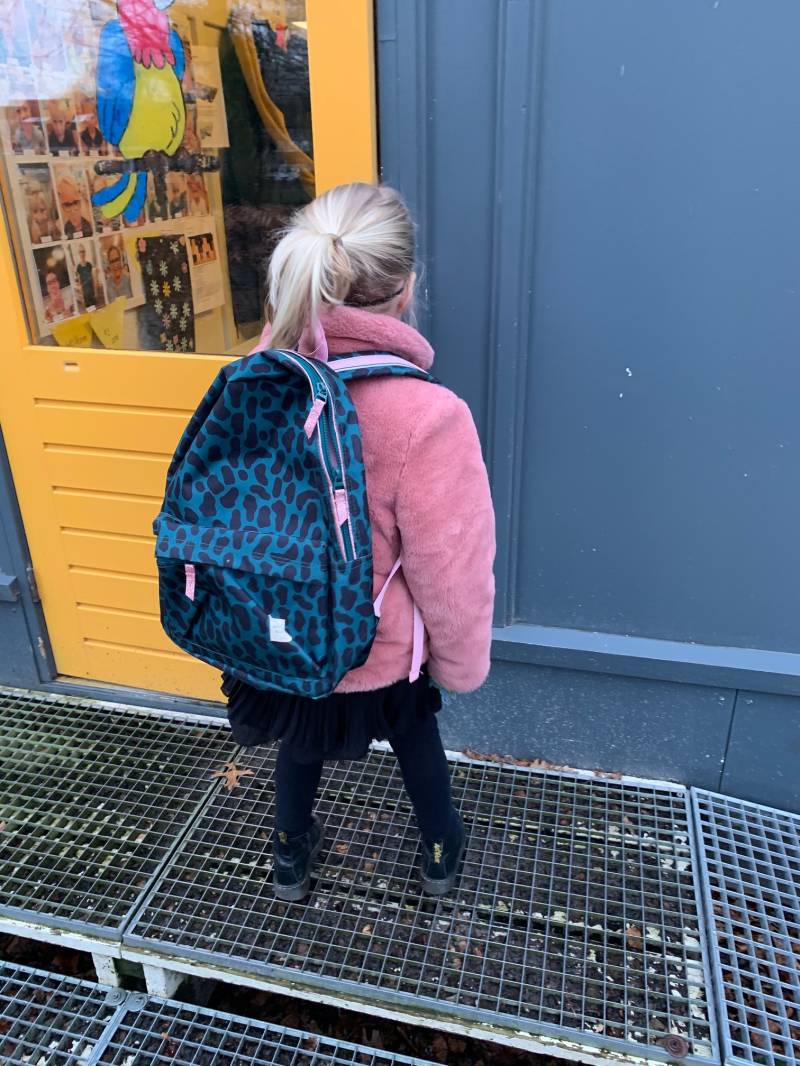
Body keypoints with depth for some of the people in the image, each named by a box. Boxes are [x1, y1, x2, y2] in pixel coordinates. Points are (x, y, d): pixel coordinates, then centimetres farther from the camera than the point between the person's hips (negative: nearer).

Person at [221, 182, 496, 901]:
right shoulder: (427, 417, -33)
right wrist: (461, 666, -4)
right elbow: (451, 574, -23)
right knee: (415, 732, 29)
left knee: (302, 735, 33)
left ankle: (292, 854, 57)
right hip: (376, 653, -3)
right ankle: (441, 851, 55)